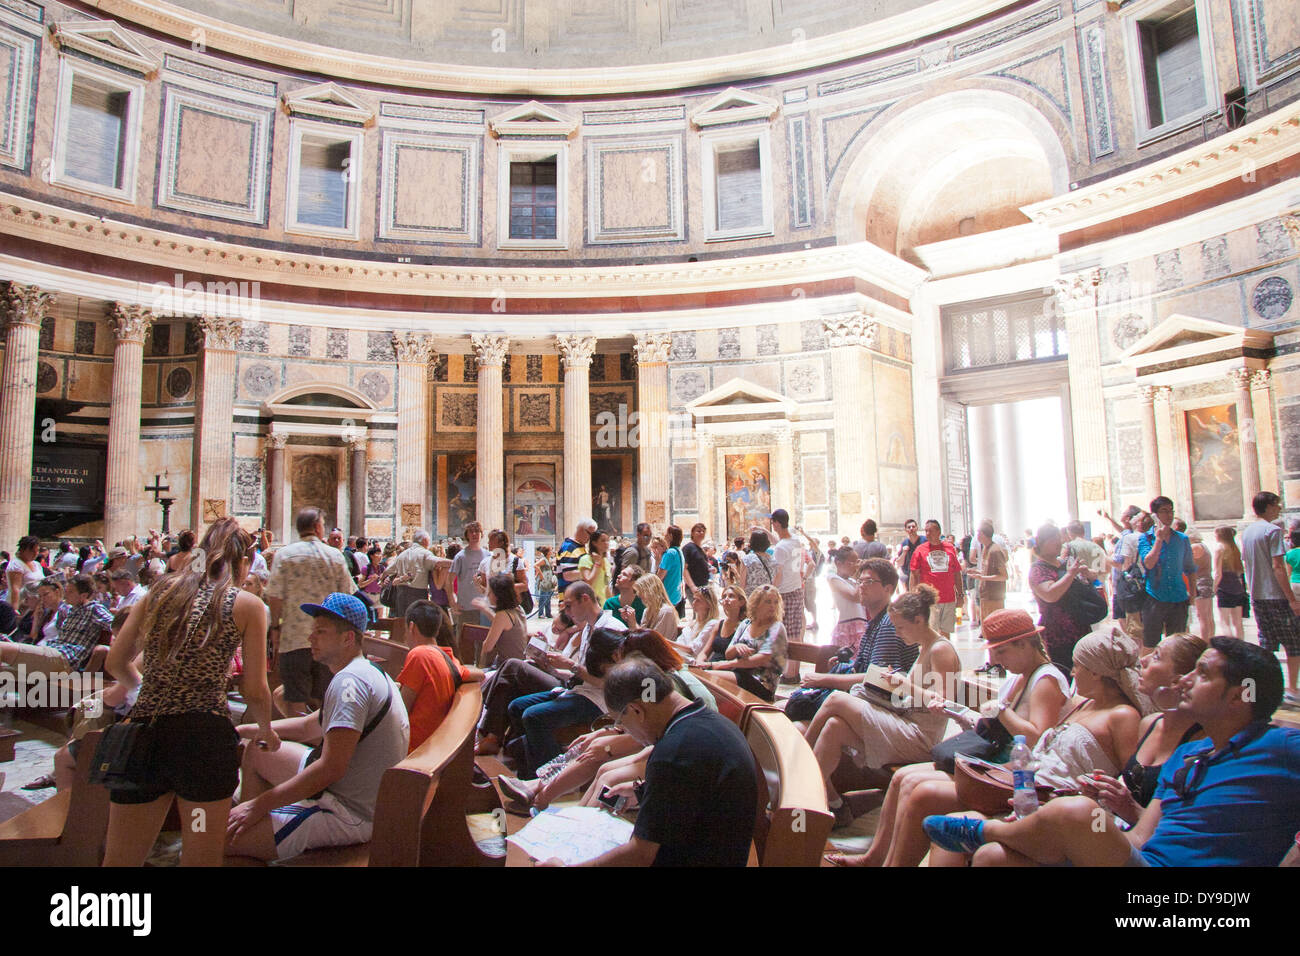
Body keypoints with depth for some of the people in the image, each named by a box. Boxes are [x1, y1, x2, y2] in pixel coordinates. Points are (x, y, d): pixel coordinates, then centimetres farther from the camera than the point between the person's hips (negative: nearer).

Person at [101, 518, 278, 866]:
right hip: (204, 735, -4)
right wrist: (266, 730, 17)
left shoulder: (160, 591, 11)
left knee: (119, 859, 19)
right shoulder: (247, 605, -1)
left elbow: (116, 662, 12)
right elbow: (255, 691, -2)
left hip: (143, 728, 4)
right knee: (201, 859, 9)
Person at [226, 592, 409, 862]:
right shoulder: (369, 671, 11)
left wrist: (259, 804, -19)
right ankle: (254, 824, 29)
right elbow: (311, 726, 23)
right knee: (255, 750, 21)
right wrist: (244, 729, 17)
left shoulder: (350, 681, -22)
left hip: (350, 814, -10)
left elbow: (331, 768, -28)